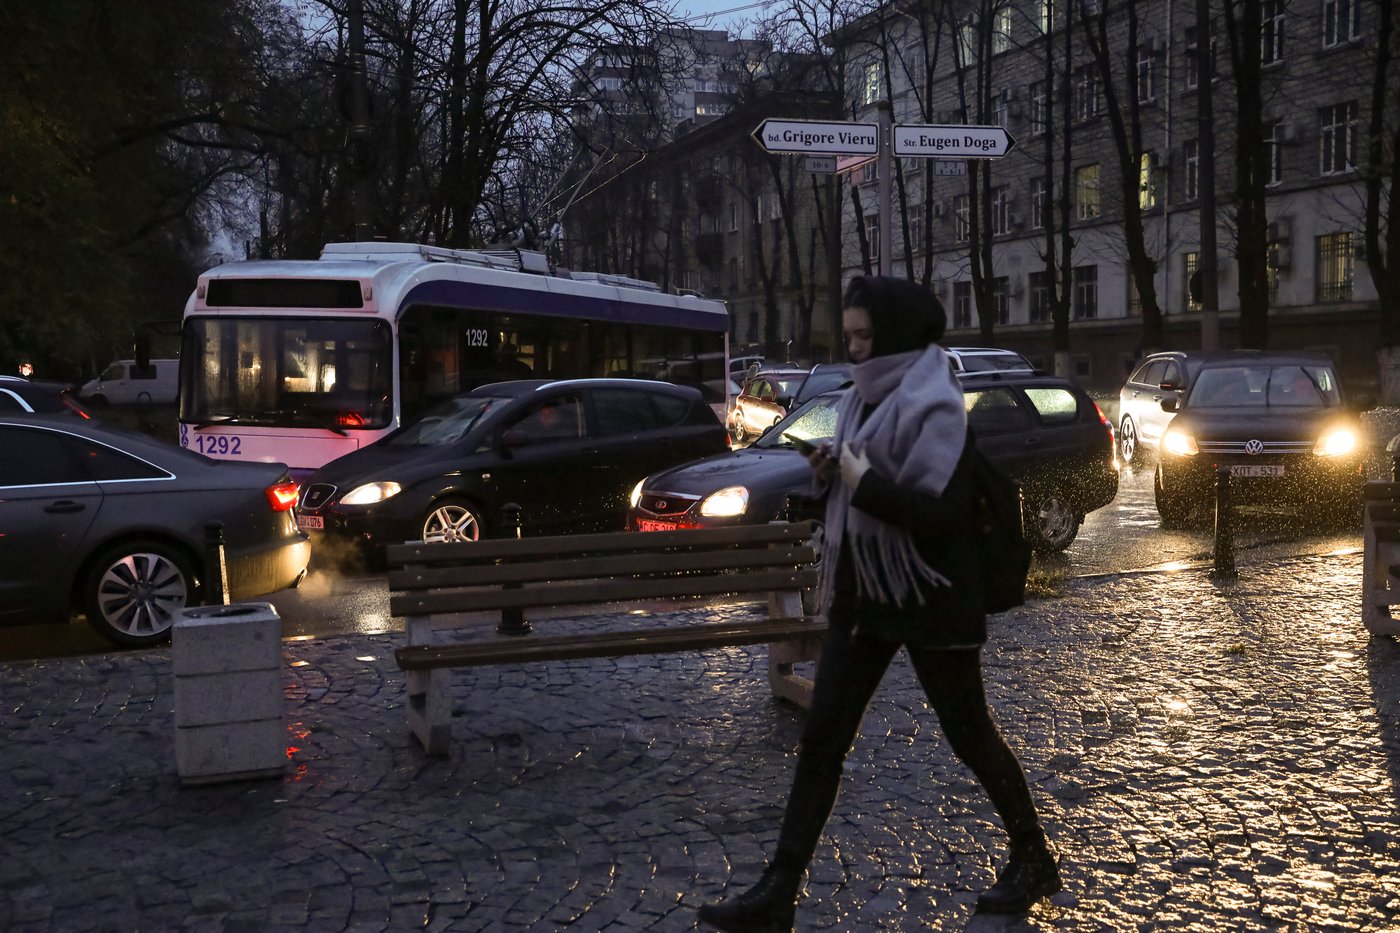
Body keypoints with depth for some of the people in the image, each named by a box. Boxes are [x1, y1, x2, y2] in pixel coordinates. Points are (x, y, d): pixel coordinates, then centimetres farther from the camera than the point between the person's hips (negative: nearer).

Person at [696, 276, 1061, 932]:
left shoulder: (932, 405, -15)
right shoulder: (865, 397, 9)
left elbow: (942, 511, -24)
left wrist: (863, 480, -23)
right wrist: (832, 470, -2)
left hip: (930, 601, -8)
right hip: (863, 594, 8)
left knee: (967, 733, 8)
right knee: (821, 738, 3)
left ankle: (1034, 857, 32)